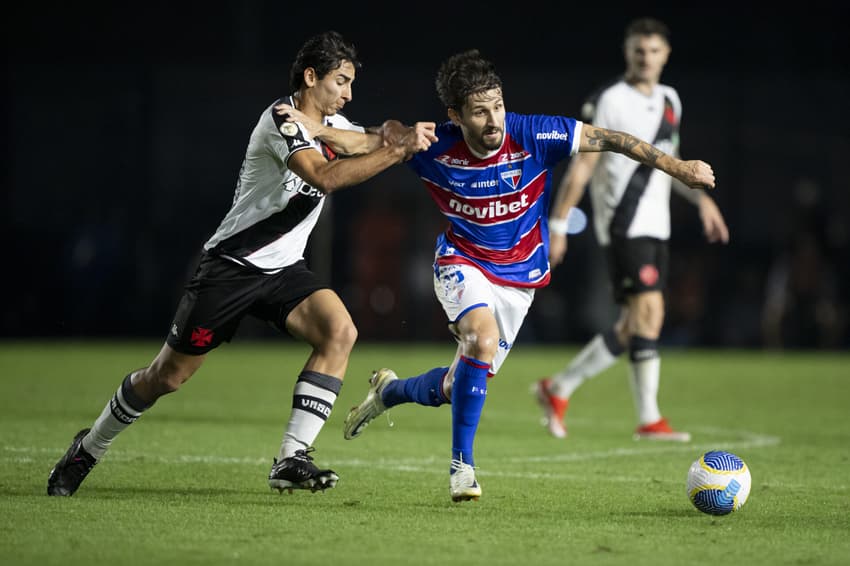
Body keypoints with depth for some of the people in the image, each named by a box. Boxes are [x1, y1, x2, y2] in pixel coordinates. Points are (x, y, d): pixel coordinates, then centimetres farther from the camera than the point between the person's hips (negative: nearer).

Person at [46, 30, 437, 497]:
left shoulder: (331, 124, 8)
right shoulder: (281, 121, -19)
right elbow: (326, 177, -33)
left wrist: (395, 134, -18)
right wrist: (398, 150, -35)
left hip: (283, 270, 7)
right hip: (230, 265, -7)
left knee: (340, 331, -21)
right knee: (166, 376, 1)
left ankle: (291, 459, -20)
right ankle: (88, 449, 26)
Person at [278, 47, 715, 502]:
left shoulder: (533, 136, -22)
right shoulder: (435, 148, -19)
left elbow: (610, 140, -15)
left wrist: (678, 168, -16)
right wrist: (331, 135, -22)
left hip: (518, 276, 2)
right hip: (463, 263, -2)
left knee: (453, 390, 5)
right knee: (484, 340, -33)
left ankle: (387, 391, 40)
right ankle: (462, 465, -20)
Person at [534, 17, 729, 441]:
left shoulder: (669, 101, 15)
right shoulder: (610, 101, -9)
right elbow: (581, 166, -11)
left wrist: (701, 199, 20)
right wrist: (558, 225, -14)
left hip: (656, 227, 8)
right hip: (623, 226, -8)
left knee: (632, 327, 7)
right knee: (649, 311, -15)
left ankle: (558, 389, 17)